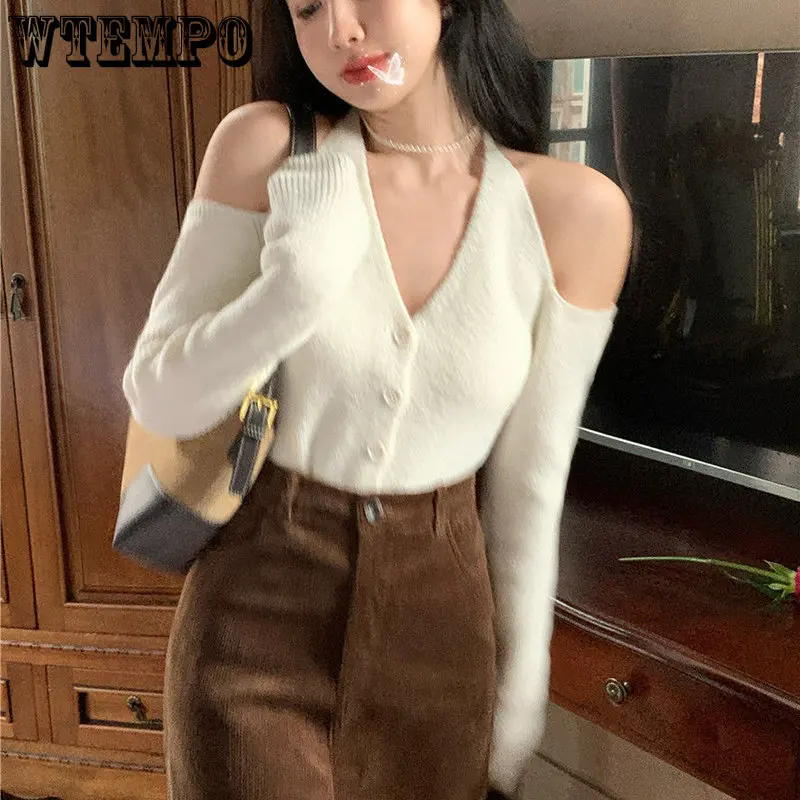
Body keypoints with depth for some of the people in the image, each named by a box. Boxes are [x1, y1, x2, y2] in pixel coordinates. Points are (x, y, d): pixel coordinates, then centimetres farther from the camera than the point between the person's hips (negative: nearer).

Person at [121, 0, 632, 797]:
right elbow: (158, 400, -8)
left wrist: (523, 673, 6)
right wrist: (299, 286, -25)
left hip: (438, 622, 1)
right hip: (256, 614, -1)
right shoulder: (266, 148, -10)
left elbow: (531, 475, -1)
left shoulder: (575, 210, -9)